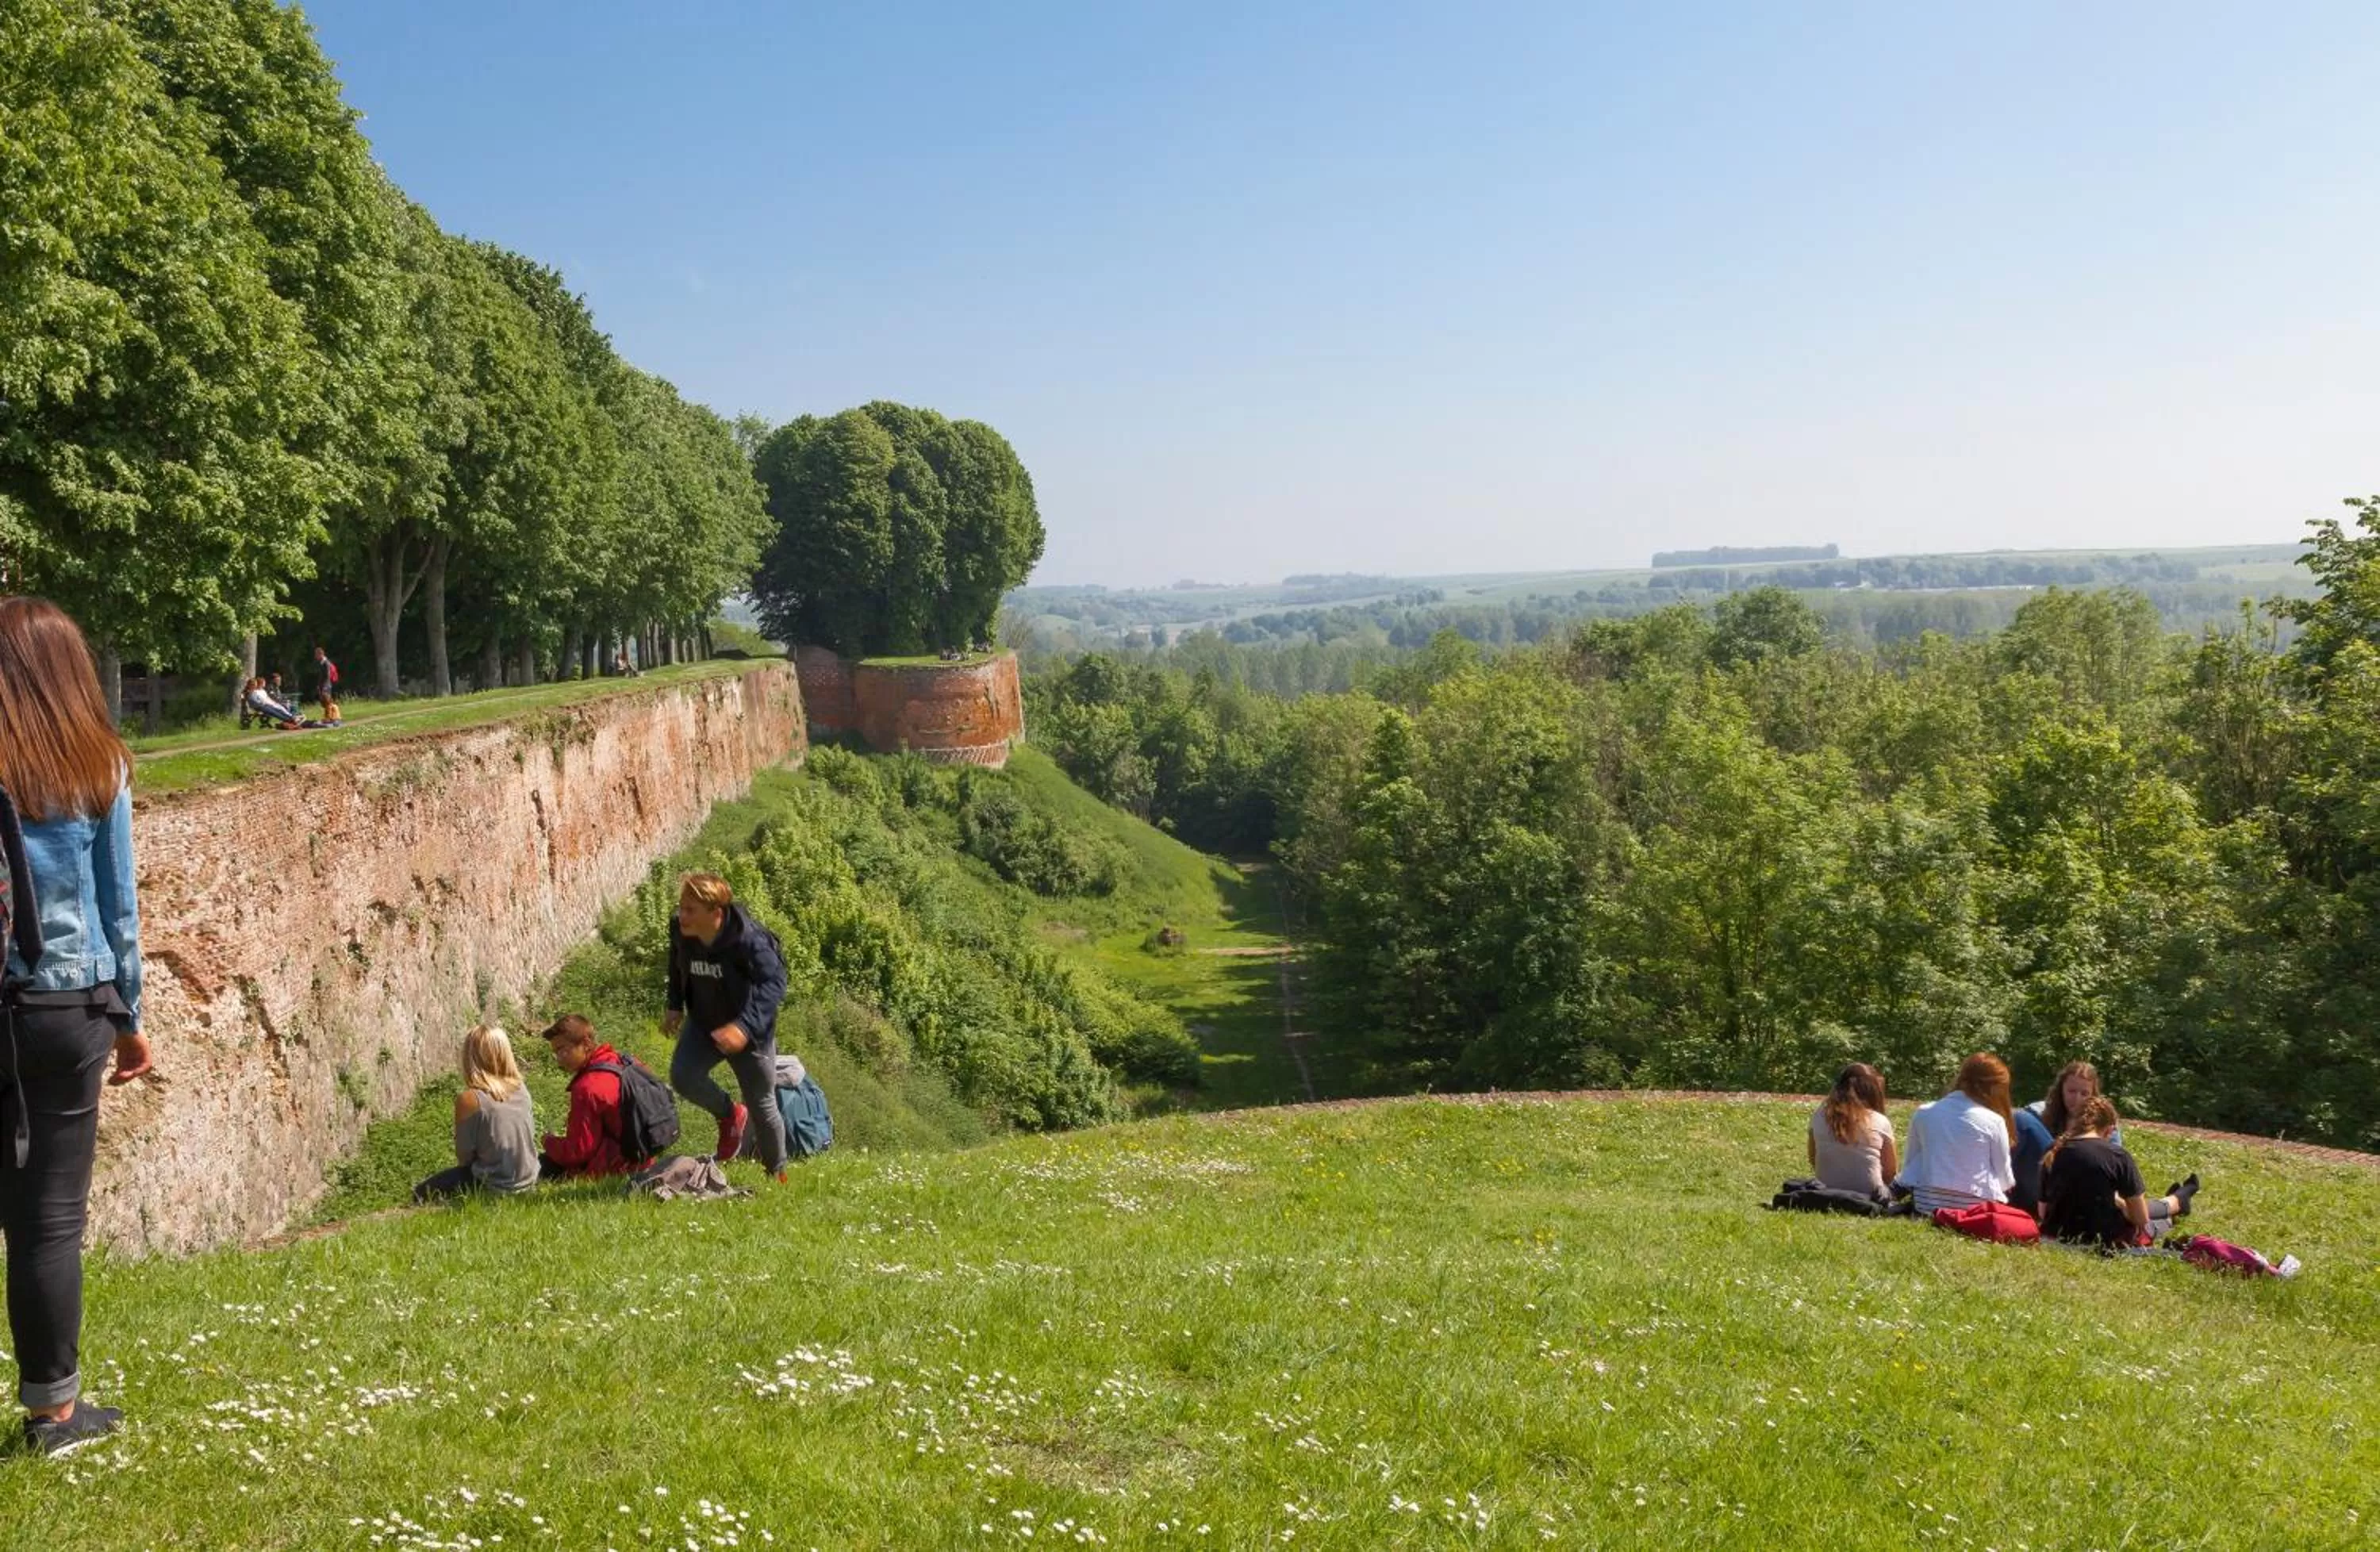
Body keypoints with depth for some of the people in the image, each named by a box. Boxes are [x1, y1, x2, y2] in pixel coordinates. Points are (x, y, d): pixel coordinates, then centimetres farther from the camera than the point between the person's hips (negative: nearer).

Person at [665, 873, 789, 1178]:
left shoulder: (750, 940, -31)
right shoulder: (681, 934, -13)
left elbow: (773, 984, -34)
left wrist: (745, 1026, -47)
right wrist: (675, 1006, 7)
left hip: (749, 1032, -4)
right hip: (702, 1024, 4)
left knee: (761, 1103, 6)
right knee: (682, 1076, -21)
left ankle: (777, 1173, 32)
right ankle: (730, 1115, 10)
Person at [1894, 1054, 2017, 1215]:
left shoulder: (1923, 1113, 5)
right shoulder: (1994, 1121, -3)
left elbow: (1911, 1164, 9)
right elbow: (2003, 1174, 5)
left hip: (1928, 1203, 4)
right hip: (1975, 1206, -3)